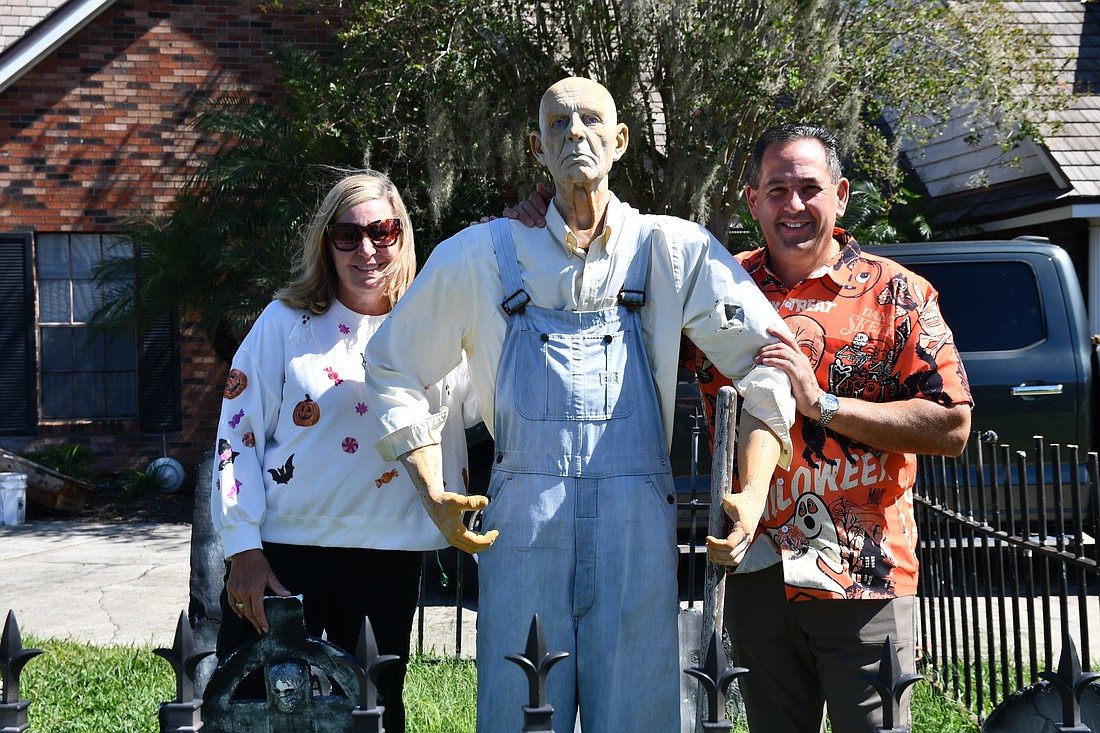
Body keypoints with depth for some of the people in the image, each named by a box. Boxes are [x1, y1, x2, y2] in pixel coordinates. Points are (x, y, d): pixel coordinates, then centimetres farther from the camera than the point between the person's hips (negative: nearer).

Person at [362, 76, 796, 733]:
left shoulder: (674, 249, 9)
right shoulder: (481, 256, 10)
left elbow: (771, 359, 9)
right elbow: (393, 370, 17)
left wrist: (752, 497, -2)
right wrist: (435, 498, 7)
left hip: (636, 524, 0)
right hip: (522, 520, 0)